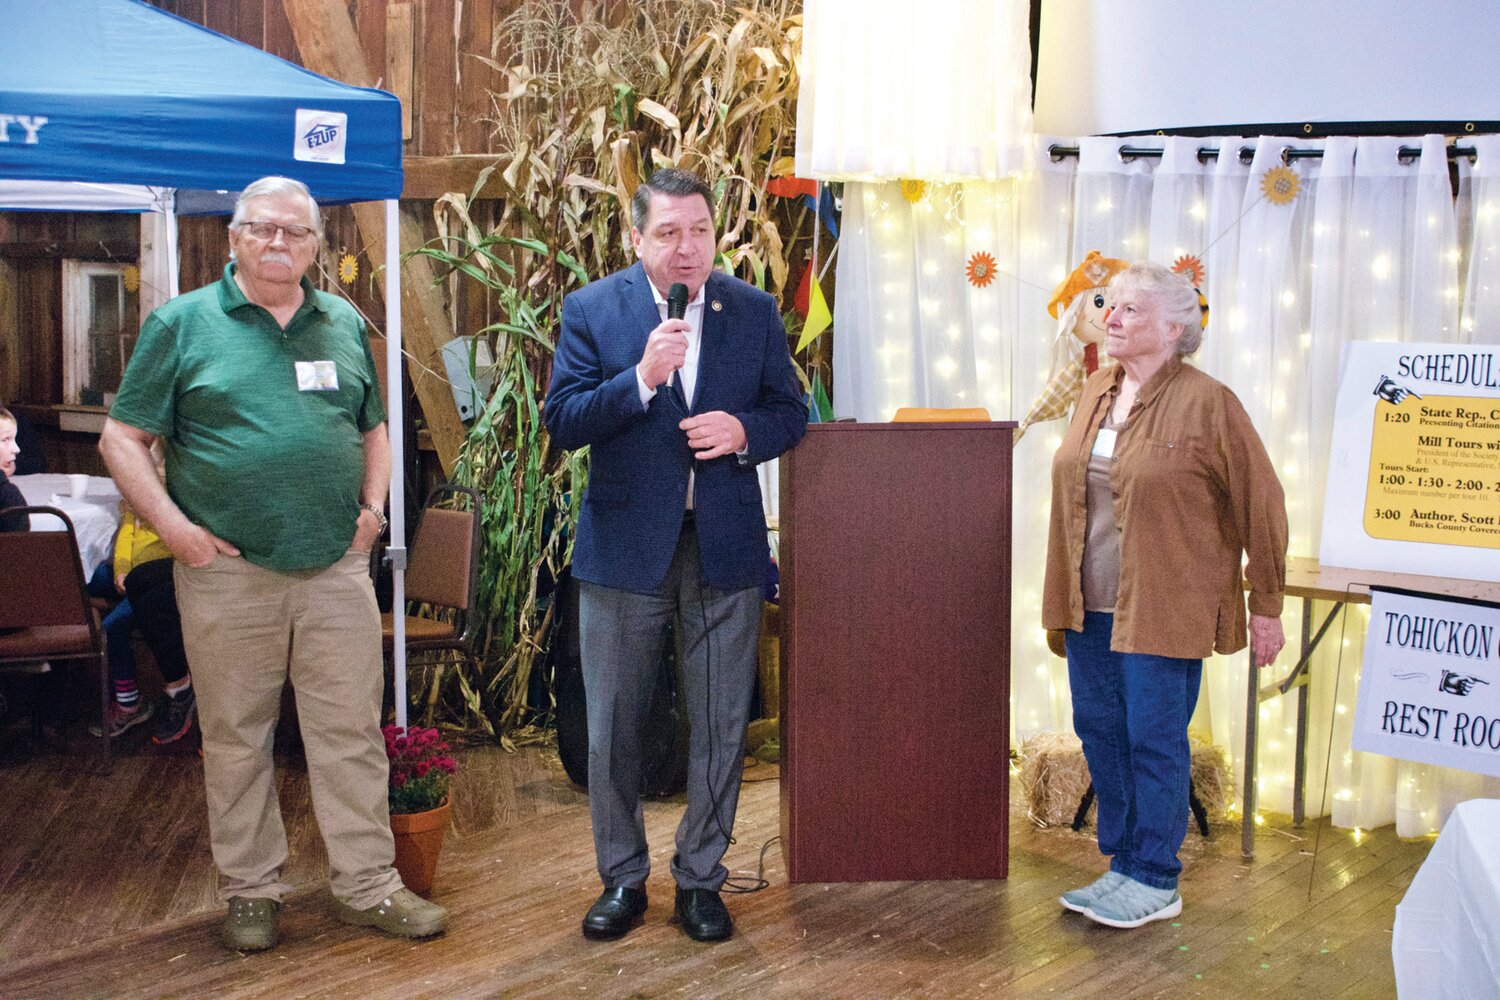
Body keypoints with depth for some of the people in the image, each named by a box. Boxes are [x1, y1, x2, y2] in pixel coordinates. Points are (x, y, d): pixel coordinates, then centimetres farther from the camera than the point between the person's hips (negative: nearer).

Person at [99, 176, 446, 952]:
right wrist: (173, 525, -10)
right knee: (235, 738, 8)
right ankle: (250, 890, 23)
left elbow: (373, 428, 21)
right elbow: (123, 437, 0)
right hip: (228, 569, -2)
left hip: (336, 568, 3)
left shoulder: (344, 325, 12)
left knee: (352, 733, 6)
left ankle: (368, 886, 17)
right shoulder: (183, 323, 0)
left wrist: (372, 505, 5)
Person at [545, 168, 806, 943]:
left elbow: (789, 413, 7)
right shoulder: (592, 310, -2)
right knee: (612, 727, 9)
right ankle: (622, 878, 26)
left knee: (721, 725, 8)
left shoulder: (754, 312, 3)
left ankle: (700, 879, 24)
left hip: (725, 545, 1)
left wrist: (744, 432, -15)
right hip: (625, 545, -1)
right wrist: (641, 378, -23)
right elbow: (563, 422, -9)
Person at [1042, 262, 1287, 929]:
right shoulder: (1095, 393, 11)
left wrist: (1266, 606, -5)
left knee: (1154, 740, 0)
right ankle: (1123, 863, 25)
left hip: (1162, 608, -7)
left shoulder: (1207, 404, -10)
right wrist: (1065, 593, 19)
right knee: (1099, 731, 11)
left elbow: (1261, 506, -7)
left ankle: (1155, 881, 13)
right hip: (1091, 605, 7)